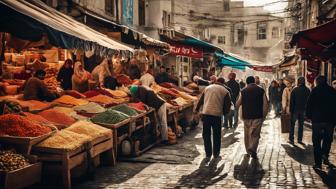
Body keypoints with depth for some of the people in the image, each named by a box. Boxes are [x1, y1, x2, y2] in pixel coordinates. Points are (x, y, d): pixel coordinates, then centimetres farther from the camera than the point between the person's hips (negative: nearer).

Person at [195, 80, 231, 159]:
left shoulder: (207, 88, 14)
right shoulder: (225, 91, 3)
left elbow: (200, 101, 14)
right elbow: (227, 105, 2)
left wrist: (197, 110, 20)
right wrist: (224, 112, 19)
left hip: (205, 114, 2)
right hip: (217, 114, -2)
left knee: (206, 135, 11)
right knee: (216, 136, 12)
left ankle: (208, 154, 13)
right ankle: (216, 154, 20)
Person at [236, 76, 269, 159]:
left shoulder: (243, 91, 1)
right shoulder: (261, 90, 0)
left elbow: (237, 104, 6)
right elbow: (266, 104, -3)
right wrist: (264, 115, 6)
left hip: (246, 116, 2)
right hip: (258, 116, -1)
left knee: (247, 134, 17)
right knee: (255, 134, 0)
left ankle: (248, 150, 27)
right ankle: (253, 149, -20)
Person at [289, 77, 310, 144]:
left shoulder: (295, 90, -10)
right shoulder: (307, 90, -1)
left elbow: (292, 101, -9)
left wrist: (291, 110, -3)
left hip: (295, 109, -2)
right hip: (303, 110, 3)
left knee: (292, 125, 7)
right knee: (301, 125, 12)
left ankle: (291, 139, 5)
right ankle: (299, 139, 12)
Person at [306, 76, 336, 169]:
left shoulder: (315, 90, -4)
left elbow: (309, 104, -5)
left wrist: (309, 116, 5)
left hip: (317, 119, -2)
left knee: (317, 141, 4)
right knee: (328, 139, 19)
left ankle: (318, 162, 2)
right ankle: (325, 155, -1)